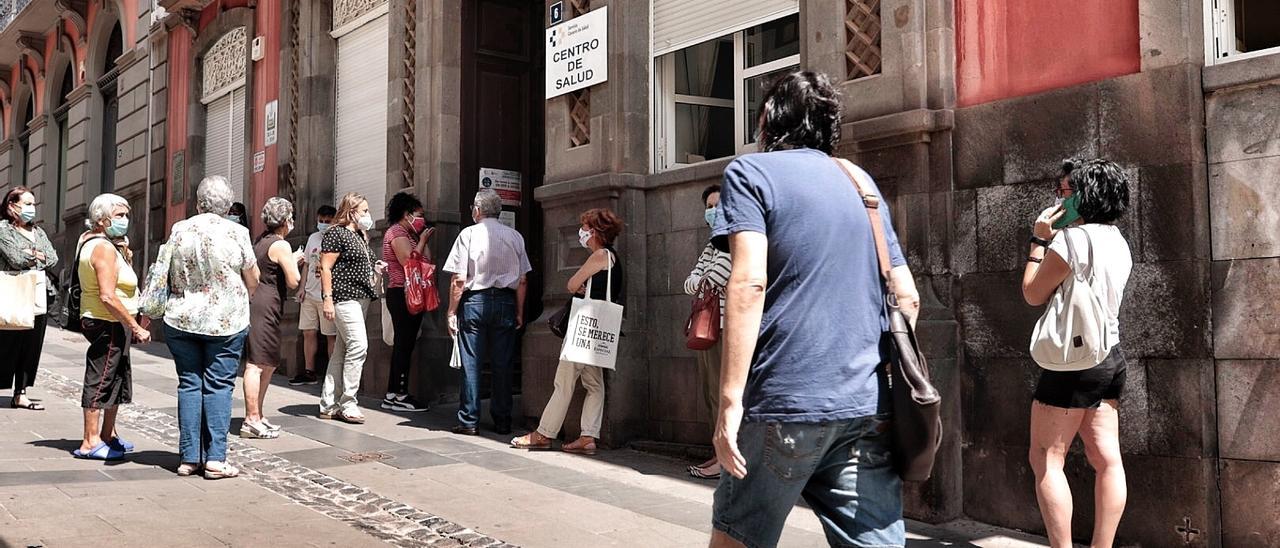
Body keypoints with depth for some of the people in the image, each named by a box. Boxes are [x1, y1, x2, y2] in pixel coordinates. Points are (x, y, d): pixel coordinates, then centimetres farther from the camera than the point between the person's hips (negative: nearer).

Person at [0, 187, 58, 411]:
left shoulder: (38, 231, 18)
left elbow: (53, 259, 9)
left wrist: (32, 255, -5)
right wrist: (39, 257, 0)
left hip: (38, 298, 6)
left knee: (31, 348, 6)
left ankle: (20, 394, 12)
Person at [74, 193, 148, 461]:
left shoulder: (91, 243, 16)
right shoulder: (104, 248, -17)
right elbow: (107, 296, -25)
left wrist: (125, 255, 8)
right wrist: (135, 327, -23)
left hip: (113, 325, 11)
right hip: (108, 324, -11)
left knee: (119, 377, 18)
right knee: (100, 379, -5)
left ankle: (108, 434, 29)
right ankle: (90, 443, 0)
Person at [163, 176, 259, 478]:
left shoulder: (179, 230, 1)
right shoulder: (236, 232, -7)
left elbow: (169, 275, 12)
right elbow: (253, 280, 2)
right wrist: (241, 298, 22)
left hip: (181, 319, 3)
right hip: (226, 322, -3)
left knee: (189, 385, 8)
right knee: (219, 386, 1)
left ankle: (189, 457, 10)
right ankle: (215, 459, -1)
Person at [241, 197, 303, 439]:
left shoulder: (260, 241, 18)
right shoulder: (281, 245, -11)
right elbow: (293, 282, -13)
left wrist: (291, 260, 24)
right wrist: (294, 261, 5)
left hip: (255, 303, 10)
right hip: (264, 308, -10)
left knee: (269, 364, 16)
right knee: (257, 363, -9)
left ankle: (257, 415, 22)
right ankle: (251, 421, -9)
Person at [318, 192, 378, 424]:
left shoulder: (360, 236, 19)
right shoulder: (336, 233, -8)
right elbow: (325, 267, -13)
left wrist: (375, 270, 15)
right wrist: (327, 298, -19)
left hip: (360, 298, 10)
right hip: (344, 297, -10)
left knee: (342, 350, 10)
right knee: (358, 345, -15)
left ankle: (329, 405, 14)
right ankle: (347, 404, -9)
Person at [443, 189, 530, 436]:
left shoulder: (469, 234, -3)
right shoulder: (515, 237, 6)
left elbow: (459, 279, -7)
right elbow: (522, 281, 5)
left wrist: (452, 312, -1)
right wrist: (519, 312, 12)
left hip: (475, 301, -3)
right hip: (505, 302, 3)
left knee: (471, 363, 2)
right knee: (502, 364, 7)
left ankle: (469, 422, 3)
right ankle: (502, 422, 11)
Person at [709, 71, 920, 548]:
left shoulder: (750, 173, 0)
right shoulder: (861, 182, 18)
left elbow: (748, 283, -14)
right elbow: (907, 297, 16)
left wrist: (730, 399, -16)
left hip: (786, 401, -5)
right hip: (867, 405, 5)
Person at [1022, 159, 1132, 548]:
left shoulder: (1072, 238, -14)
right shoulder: (1117, 241, 13)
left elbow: (1033, 293, -8)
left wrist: (1039, 240, -1)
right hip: (1109, 356, 9)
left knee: (1046, 459, -3)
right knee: (1107, 459, 5)